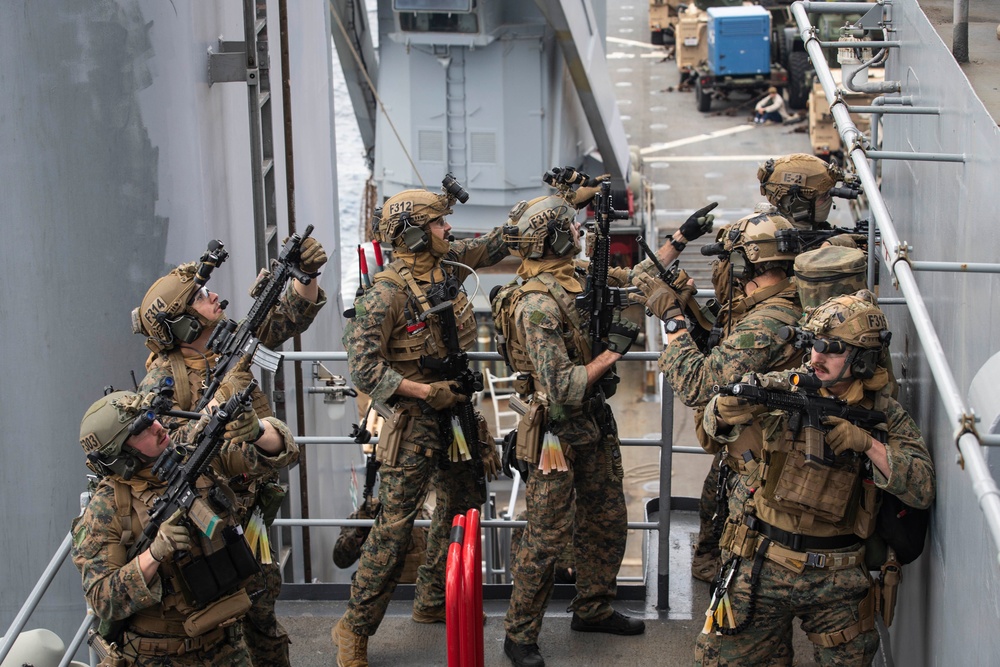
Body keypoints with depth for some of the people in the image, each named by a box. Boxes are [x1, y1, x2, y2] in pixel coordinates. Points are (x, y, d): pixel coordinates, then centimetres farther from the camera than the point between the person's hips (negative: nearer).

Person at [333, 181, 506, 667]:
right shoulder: (387, 292, -19)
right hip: (415, 421, -8)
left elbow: (495, 244, 18)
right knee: (395, 526, -8)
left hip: (456, 410, 8)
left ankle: (432, 604, 34)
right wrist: (426, 392, -23)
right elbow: (362, 364, -21)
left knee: (462, 506, 17)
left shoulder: (447, 263, 3)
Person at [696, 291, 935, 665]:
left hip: (836, 578, 0)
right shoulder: (785, 389, -2)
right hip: (760, 563, 0)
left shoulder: (885, 416, -2)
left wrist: (869, 443, -20)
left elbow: (922, 490, -9)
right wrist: (733, 404, -29)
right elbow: (715, 424, -6)